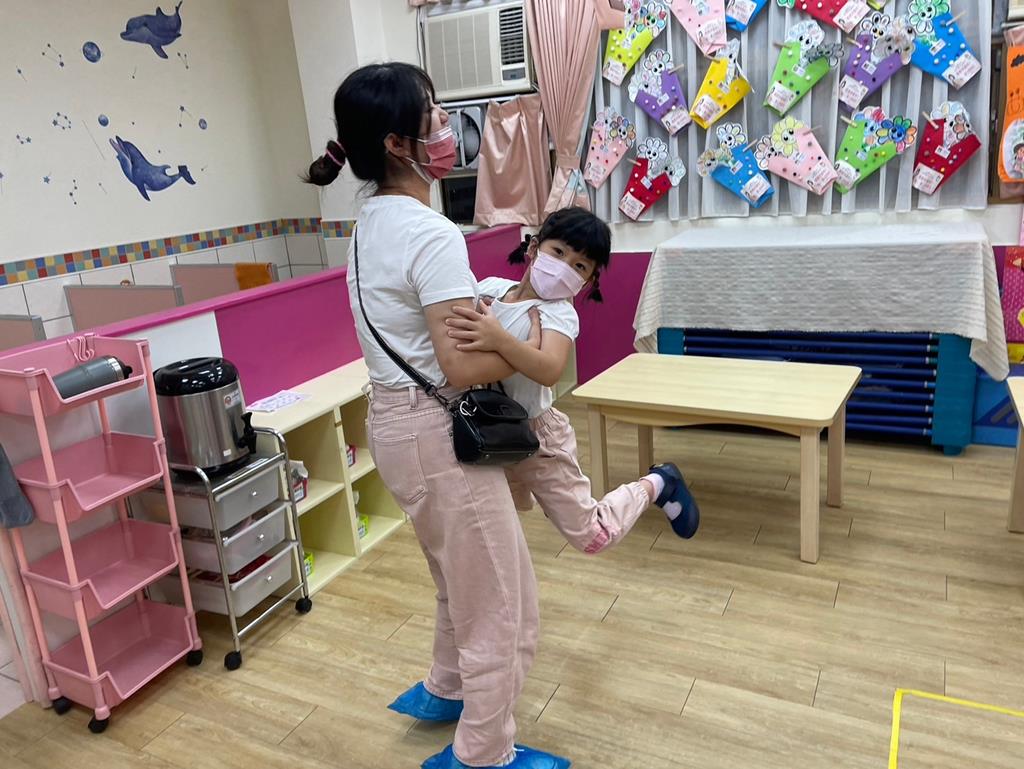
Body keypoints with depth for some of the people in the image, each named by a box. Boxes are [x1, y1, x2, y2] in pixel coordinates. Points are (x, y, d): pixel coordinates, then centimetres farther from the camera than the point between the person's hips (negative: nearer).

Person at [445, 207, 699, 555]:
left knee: (591, 536, 4)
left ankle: (657, 484, 26)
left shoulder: (558, 312, -21)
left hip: (535, 435, -5)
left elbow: (550, 370, -41)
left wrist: (499, 339, -55)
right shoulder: (490, 287, -5)